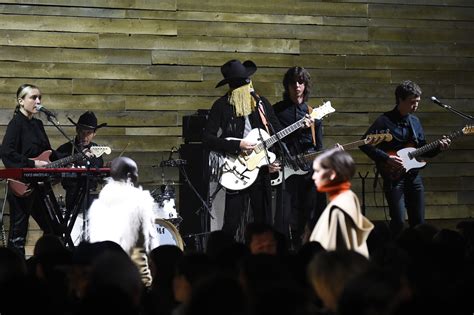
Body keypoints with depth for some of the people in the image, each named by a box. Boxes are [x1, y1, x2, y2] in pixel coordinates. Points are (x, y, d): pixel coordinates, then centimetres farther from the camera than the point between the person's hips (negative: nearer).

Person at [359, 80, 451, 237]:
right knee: (398, 221, -13)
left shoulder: (415, 121, 13)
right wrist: (387, 159, -19)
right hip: (394, 176, -6)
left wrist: (438, 147, 0)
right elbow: (364, 144, -13)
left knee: (418, 222, 6)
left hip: (413, 175, 6)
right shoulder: (385, 121, -8)